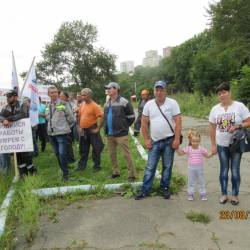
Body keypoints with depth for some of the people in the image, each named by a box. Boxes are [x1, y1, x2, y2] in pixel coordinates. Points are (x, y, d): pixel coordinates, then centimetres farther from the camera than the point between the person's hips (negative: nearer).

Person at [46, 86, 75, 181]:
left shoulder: (64, 104, -6)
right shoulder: (48, 106, 11)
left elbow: (71, 119, -3)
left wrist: (65, 127, 4)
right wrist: (52, 127, 13)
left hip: (62, 133, -6)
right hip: (51, 133, 6)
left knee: (62, 154, -10)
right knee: (57, 154, 13)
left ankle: (65, 173, 3)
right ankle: (63, 170, 27)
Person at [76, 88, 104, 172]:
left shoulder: (94, 106, -14)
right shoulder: (82, 104, 8)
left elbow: (101, 117, -18)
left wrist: (98, 129, -17)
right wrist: (80, 126, 14)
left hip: (92, 130, -7)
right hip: (83, 130, 7)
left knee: (95, 149, 3)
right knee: (83, 149, 15)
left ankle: (97, 166, 16)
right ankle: (81, 165, 26)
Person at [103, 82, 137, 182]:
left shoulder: (123, 102, -9)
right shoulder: (107, 104, 12)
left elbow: (131, 116, -6)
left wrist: (124, 127, -1)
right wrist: (106, 128, 12)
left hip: (121, 134, -7)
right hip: (110, 134, 7)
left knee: (126, 154, -3)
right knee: (112, 154, 15)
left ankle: (132, 174, 7)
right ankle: (115, 172, 30)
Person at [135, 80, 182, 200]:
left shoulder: (172, 103, -5)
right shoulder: (148, 104, 3)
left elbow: (178, 121, -8)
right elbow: (144, 122, 5)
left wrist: (177, 139, -13)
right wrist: (146, 139, 1)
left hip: (169, 141, -2)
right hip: (154, 141, 2)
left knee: (167, 166, 11)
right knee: (150, 167, 6)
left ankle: (165, 188, 26)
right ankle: (145, 190, 14)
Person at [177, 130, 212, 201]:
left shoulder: (201, 149, -3)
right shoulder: (188, 148, -5)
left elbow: (207, 156, 7)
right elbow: (180, 153, 1)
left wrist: (212, 154, -10)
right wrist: (177, 148, -12)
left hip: (200, 168, 0)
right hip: (191, 168, 0)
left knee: (201, 181, 11)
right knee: (191, 182, 9)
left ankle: (203, 194, 24)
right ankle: (190, 194, 21)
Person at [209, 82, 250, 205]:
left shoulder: (240, 106, -8)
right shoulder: (215, 109, 0)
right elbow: (212, 128, 4)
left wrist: (237, 126, -25)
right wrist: (213, 145, 2)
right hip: (222, 145, 2)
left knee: (235, 170, 7)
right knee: (224, 170, 11)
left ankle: (235, 195, 23)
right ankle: (224, 194, 24)